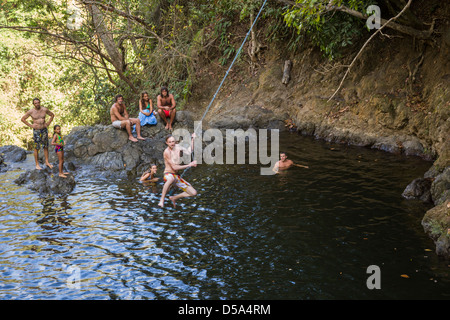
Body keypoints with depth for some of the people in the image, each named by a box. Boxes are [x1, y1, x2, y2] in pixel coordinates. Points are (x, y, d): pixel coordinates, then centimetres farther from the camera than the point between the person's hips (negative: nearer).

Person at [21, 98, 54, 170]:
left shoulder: (45, 109, -1)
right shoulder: (31, 112, -7)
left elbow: (52, 115, 15)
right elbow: (22, 119, 2)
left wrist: (48, 123, 4)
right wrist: (30, 125, -6)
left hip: (44, 130, 3)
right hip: (36, 131, -3)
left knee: (46, 147, 8)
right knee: (37, 148, 0)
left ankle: (47, 162, 18)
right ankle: (37, 164, 5)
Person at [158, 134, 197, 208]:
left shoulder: (177, 147, 5)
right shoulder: (167, 152, -16)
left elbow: (189, 151, 18)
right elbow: (174, 167, -19)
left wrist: (192, 139, 10)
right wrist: (189, 165, -17)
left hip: (177, 176, 7)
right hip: (168, 174, -7)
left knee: (193, 193, 0)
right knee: (171, 179, -48)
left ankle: (174, 198, 19)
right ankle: (162, 200, -36)